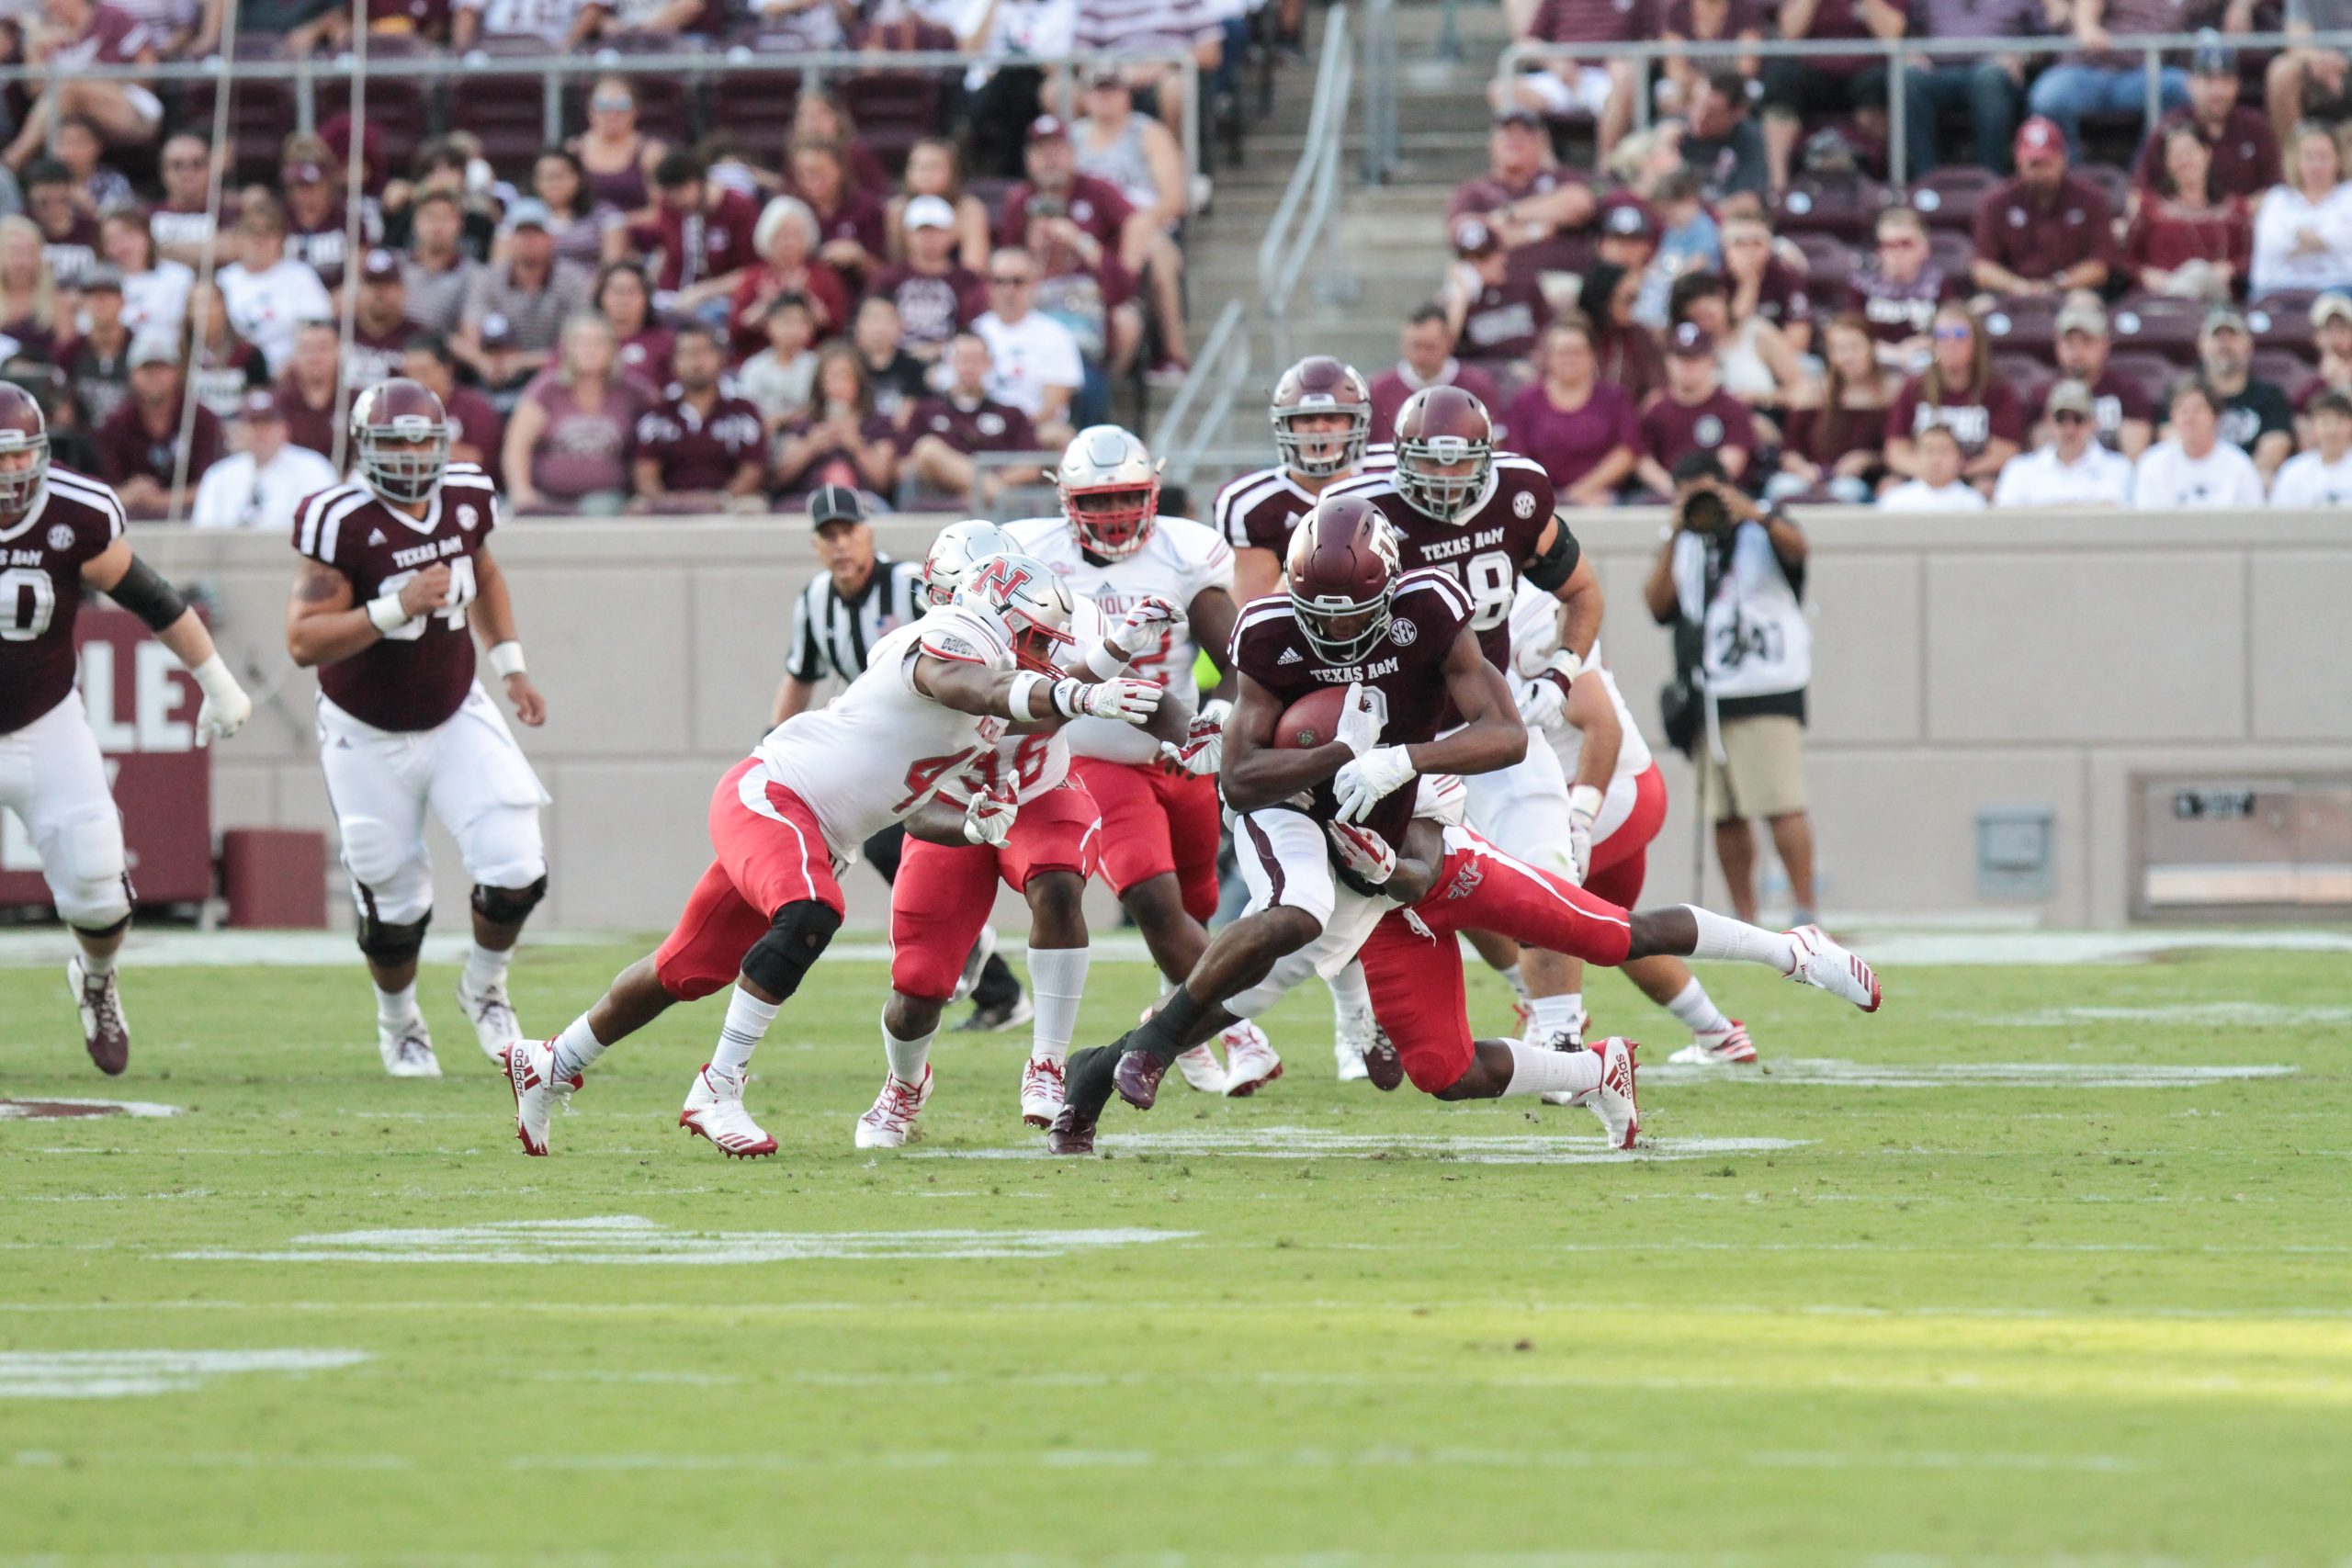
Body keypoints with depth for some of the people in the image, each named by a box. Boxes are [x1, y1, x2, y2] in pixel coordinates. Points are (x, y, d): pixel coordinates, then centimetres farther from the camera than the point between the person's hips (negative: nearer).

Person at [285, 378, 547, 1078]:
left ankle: (484, 986, 19)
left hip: (457, 718, 4)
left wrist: (510, 663, 11)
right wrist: (397, 609, -37)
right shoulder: (342, 522, -24)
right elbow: (304, 640, -28)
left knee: (515, 869, -11)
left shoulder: (468, 499, -7)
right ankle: (398, 1021, 35)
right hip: (368, 737, -4)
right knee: (394, 906, 4)